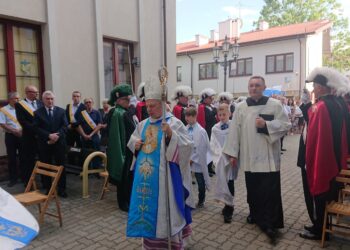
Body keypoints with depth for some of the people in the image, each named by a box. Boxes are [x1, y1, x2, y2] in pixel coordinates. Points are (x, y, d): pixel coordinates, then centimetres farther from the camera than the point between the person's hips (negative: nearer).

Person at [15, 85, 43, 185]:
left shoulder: (40, 103, 8)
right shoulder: (19, 104, -4)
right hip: (29, 137, -3)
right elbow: (22, 121, -13)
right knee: (29, 161, 8)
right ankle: (28, 183, 21)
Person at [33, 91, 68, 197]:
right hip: (44, 144, 0)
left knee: (61, 166, 4)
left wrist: (57, 135, -15)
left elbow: (65, 126, 0)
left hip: (59, 143, 1)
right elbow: (36, 128, -6)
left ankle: (61, 189, 13)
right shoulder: (38, 112, 3)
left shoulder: (61, 111, 7)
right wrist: (49, 135, -18)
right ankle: (48, 189, 17)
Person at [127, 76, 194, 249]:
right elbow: (132, 141, 20)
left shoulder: (174, 123, -9)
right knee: (147, 206, 15)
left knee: (165, 207, 3)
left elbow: (187, 146, -17)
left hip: (163, 175, -6)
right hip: (145, 174, 6)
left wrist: (171, 135, -32)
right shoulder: (143, 124, 10)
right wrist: (135, 144, -2)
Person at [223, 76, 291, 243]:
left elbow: (286, 125, -3)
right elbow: (234, 130, 2)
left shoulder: (275, 105, -1)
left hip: (268, 156, -2)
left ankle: (270, 224, 9)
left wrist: (266, 124, -18)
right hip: (250, 155, 2)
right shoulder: (241, 107, 3)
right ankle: (255, 214, 35)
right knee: (253, 188, 13)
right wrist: (232, 153, 1)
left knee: (270, 190, -2)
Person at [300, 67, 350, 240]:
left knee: (320, 193, 5)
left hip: (321, 159, -8)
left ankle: (319, 230, 19)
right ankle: (323, 225, 33)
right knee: (329, 192, 18)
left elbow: (314, 137, -21)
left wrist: (309, 161, -11)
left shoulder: (320, 107, -21)